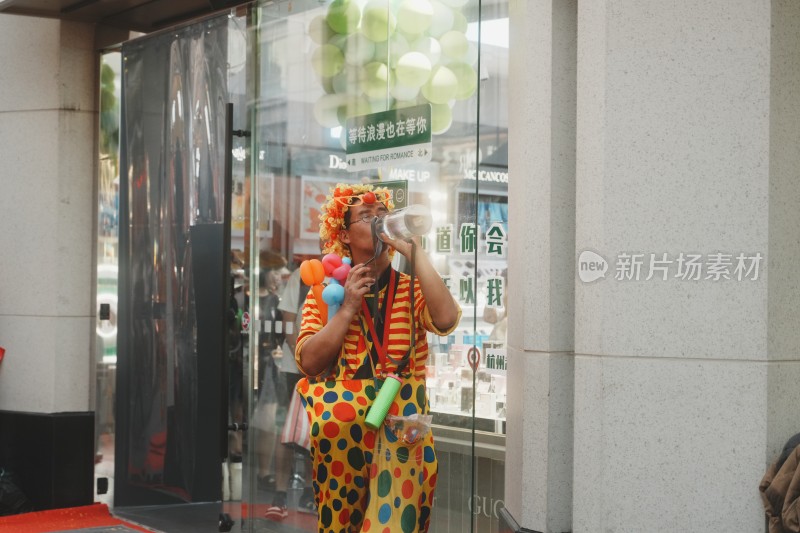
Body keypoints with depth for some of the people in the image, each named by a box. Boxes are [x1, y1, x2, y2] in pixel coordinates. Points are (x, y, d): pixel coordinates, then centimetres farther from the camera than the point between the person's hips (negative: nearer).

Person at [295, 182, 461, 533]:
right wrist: (348, 307, -9)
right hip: (339, 423, 2)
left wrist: (413, 252, -11)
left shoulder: (412, 288, 10)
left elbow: (446, 321, -14)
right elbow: (309, 363, -3)